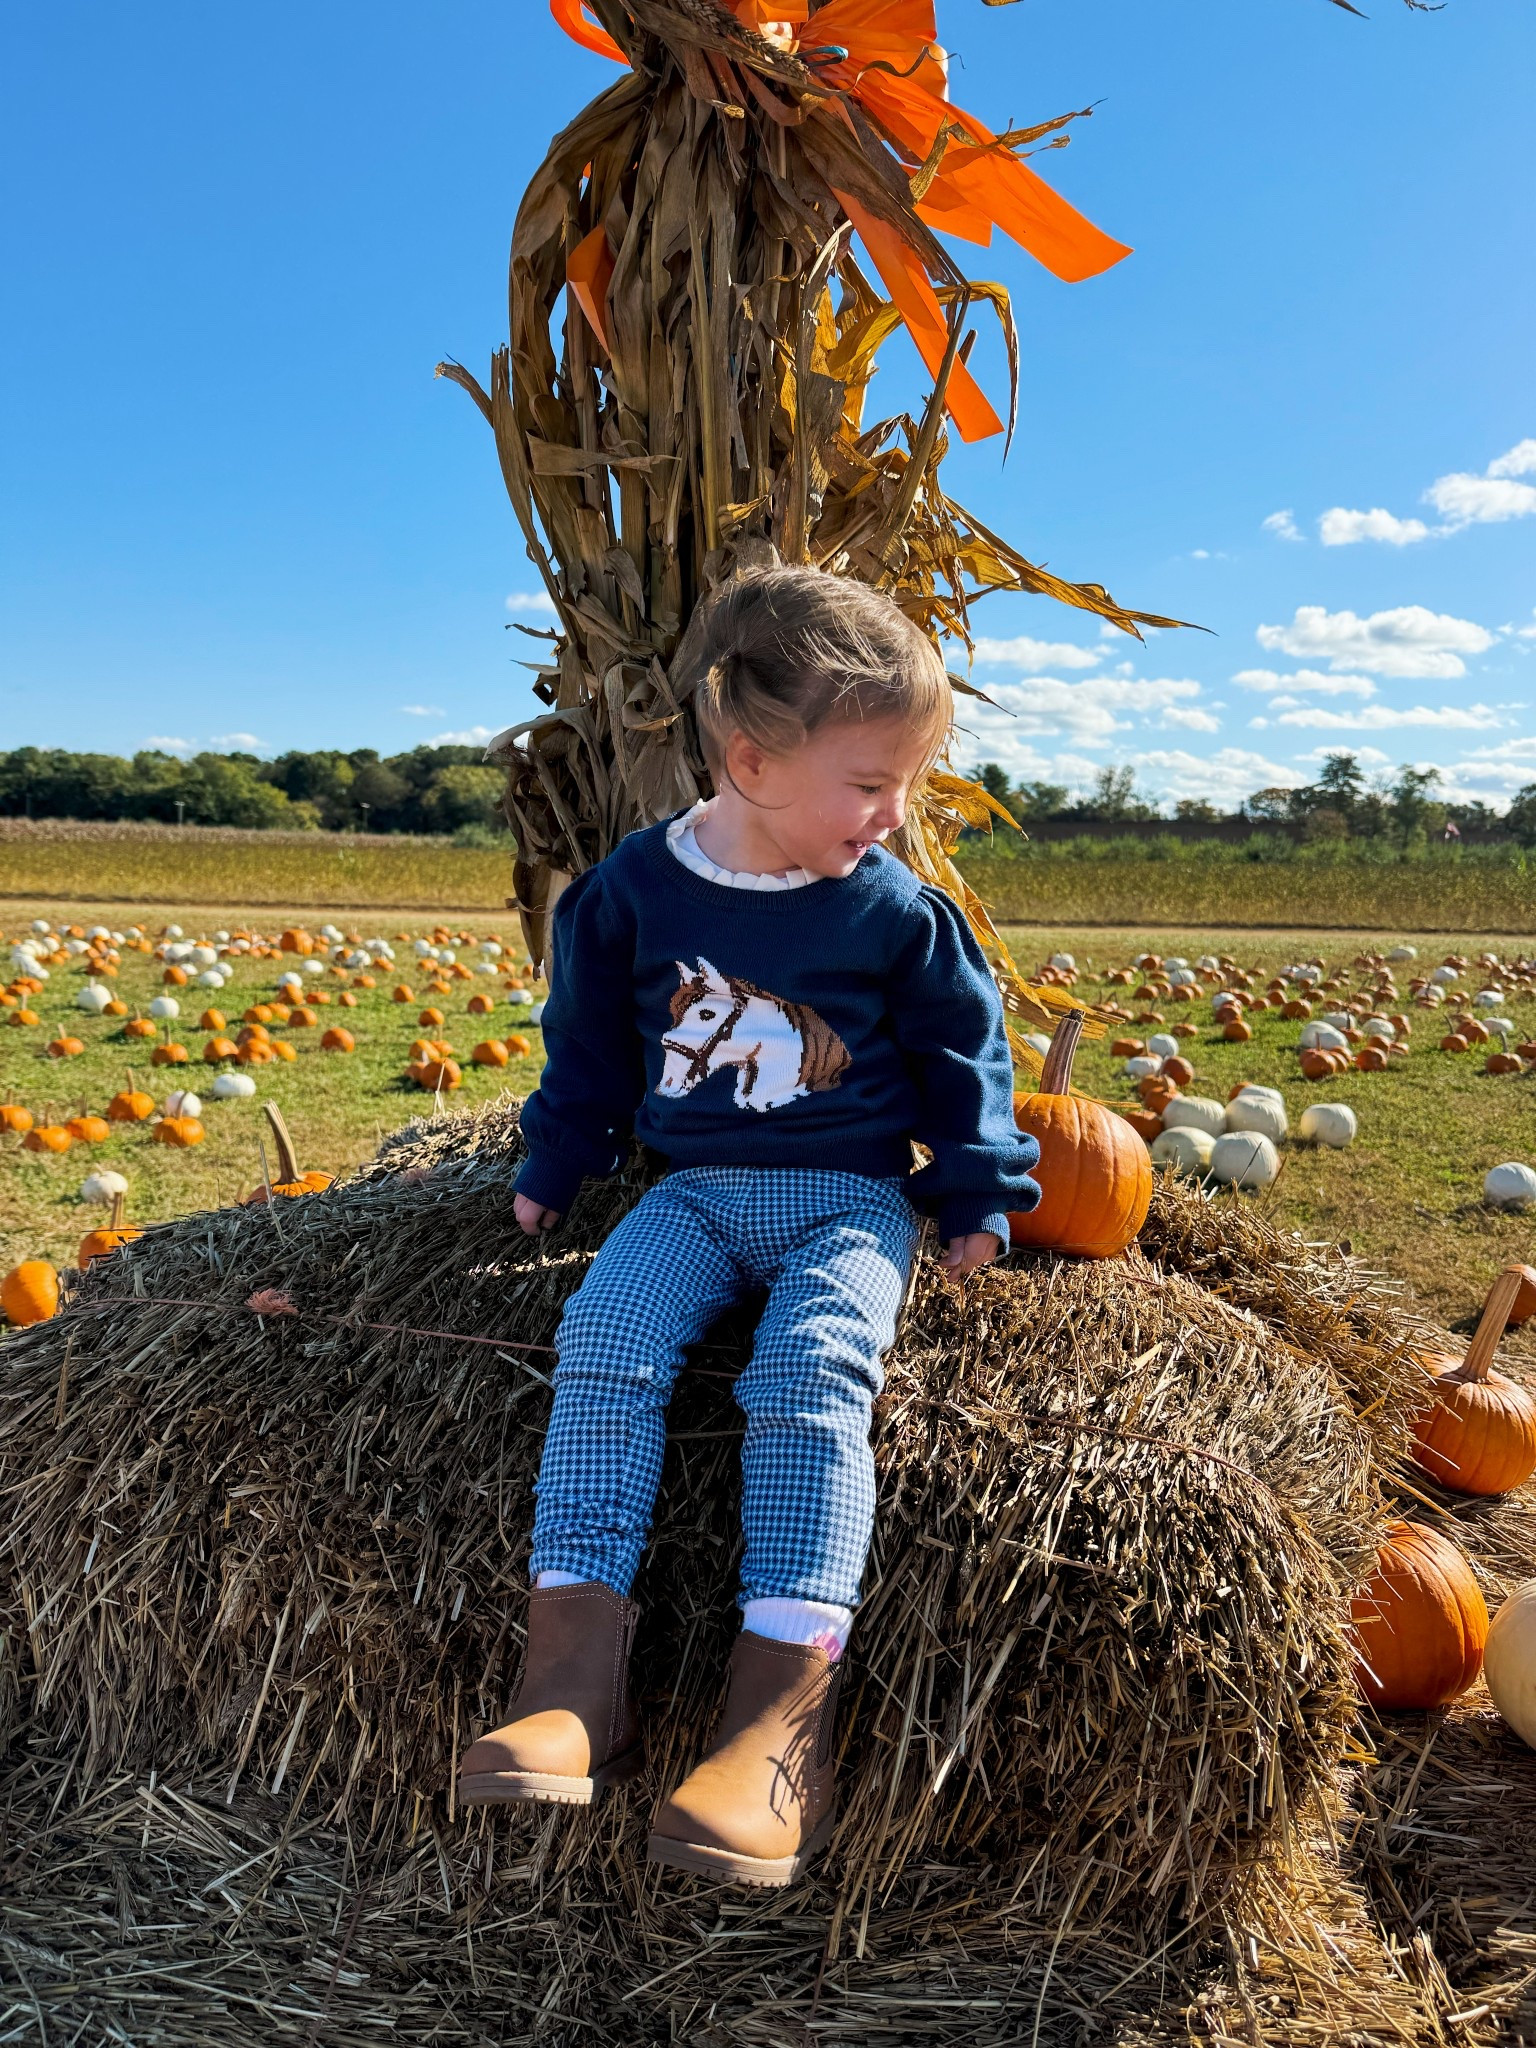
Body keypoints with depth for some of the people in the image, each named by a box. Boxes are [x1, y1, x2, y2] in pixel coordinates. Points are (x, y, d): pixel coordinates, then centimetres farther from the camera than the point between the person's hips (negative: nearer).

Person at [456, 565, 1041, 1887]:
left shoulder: (897, 913, -2)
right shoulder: (635, 887, 0)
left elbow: (962, 1046, 10)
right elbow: (590, 1040, 14)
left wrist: (977, 1199, 6)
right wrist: (554, 1171, 17)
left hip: (852, 1197, -1)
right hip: (695, 1190, 2)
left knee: (809, 1373, -28)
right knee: (604, 1341, -24)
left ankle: (783, 1715, -29)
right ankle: (576, 1681, -24)